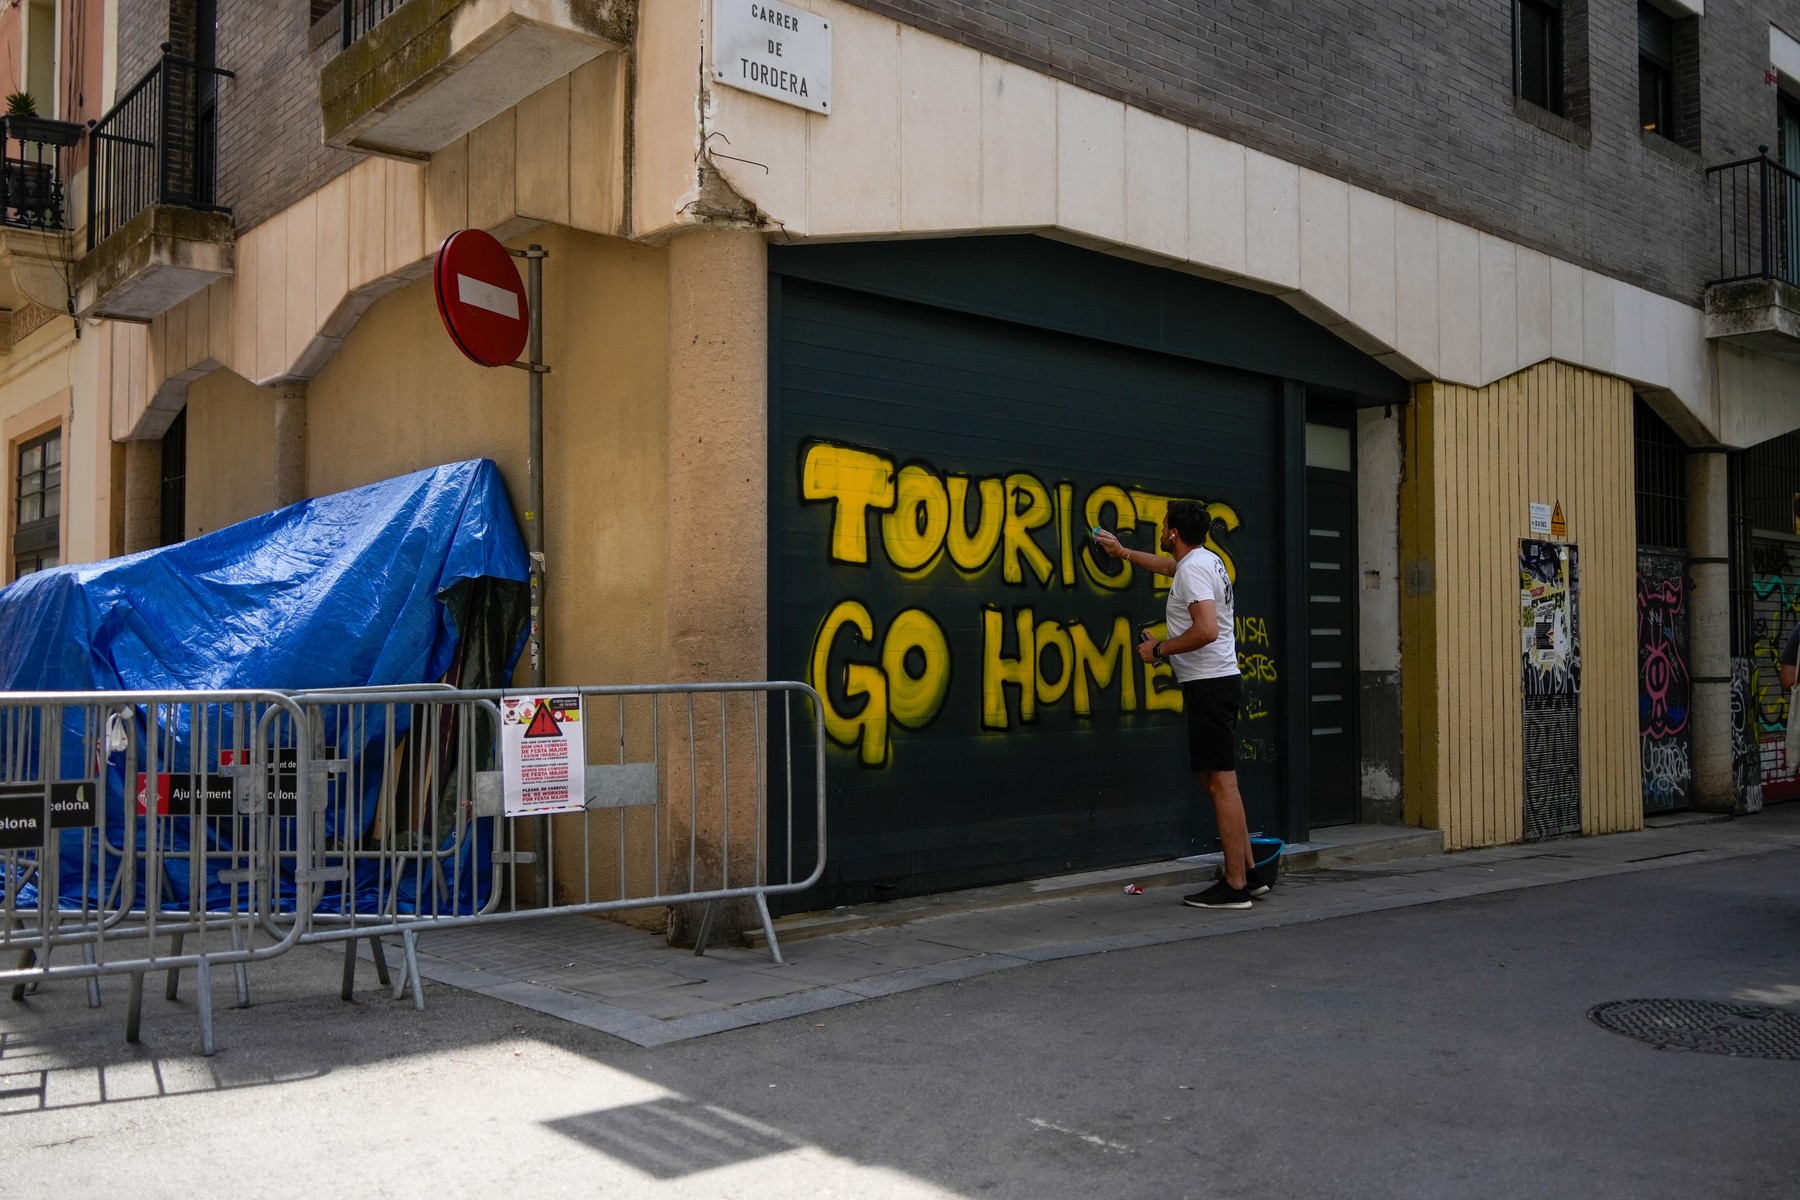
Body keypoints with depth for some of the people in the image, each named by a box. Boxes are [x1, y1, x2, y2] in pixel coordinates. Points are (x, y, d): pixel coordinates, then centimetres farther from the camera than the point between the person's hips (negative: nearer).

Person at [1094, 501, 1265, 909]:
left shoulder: (1193, 570, -15)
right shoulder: (1204, 560, 17)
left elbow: (1206, 630, -28)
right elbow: (1169, 565, 42)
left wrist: (1159, 650, -14)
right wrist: (1122, 552, 50)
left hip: (1209, 685, -11)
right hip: (1217, 681, 11)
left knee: (1221, 781, -9)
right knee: (1217, 780, 14)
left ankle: (1235, 885, -7)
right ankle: (1247, 874, 18)